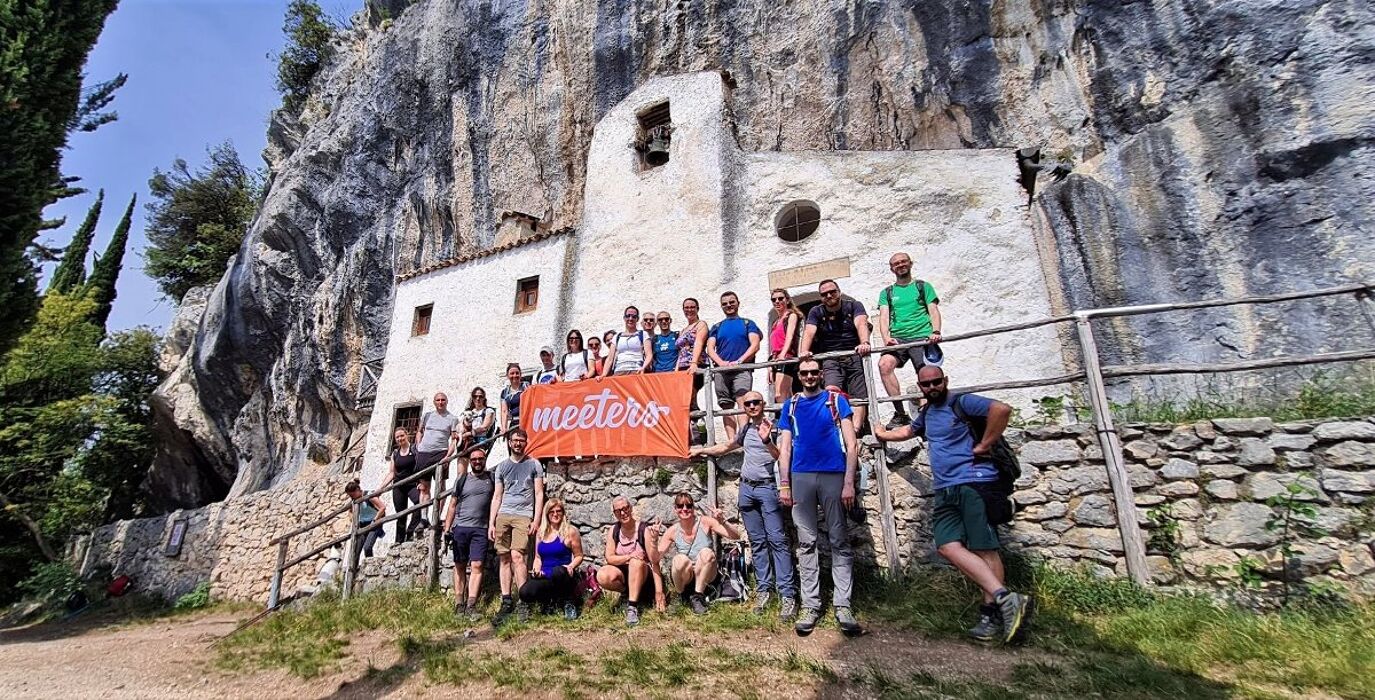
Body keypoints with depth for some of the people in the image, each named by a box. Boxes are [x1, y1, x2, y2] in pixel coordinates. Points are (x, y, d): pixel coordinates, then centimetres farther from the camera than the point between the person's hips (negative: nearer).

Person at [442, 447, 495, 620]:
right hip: (460, 528, 1)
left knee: (476, 566, -8)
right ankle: (458, 603, 15)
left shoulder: (491, 479, 8)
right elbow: (452, 505, 9)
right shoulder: (462, 479, 8)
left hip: (481, 529, -1)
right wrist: (447, 528, 3)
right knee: (460, 566, 7)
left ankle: (471, 606, -8)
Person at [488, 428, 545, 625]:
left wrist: (536, 520, -4)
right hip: (503, 515, 4)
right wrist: (491, 523, 9)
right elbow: (497, 496, 17)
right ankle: (506, 603, 8)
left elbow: (539, 494, 5)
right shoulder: (502, 466, 16)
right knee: (504, 559, 2)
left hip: (523, 516, -4)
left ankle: (524, 603, -8)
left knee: (516, 555, -15)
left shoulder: (534, 464, 8)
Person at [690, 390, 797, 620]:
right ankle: (763, 589, 13)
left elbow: (779, 456, -15)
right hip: (746, 488, 6)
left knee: (776, 539, -11)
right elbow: (726, 447, 29)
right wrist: (701, 450, 36)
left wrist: (766, 440, -33)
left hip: (767, 488, -5)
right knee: (757, 542, 7)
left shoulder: (772, 426, -4)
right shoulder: (746, 430, 13)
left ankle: (787, 595, -10)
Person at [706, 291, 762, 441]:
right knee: (727, 406, 0)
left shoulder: (747, 323, 14)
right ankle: (731, 440, 0)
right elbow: (710, 348, 9)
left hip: (742, 369, -3)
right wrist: (721, 363, -10)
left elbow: (755, 345, 1)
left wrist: (738, 361, -13)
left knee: (742, 402, -18)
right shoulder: (716, 327, 20)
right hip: (721, 371, 3)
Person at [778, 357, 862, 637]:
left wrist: (848, 482, -7)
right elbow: (785, 449, 11)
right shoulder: (790, 406, 13)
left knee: (839, 541, 1)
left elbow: (851, 445, 2)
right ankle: (810, 605, 9)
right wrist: (784, 485, 2)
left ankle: (842, 606, 6)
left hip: (834, 476, -1)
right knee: (806, 543, 4)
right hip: (801, 477, 2)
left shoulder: (837, 401, 7)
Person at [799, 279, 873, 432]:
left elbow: (861, 324, -15)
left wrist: (864, 343, -37)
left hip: (854, 356, 0)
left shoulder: (853, 306, 5)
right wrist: (803, 351, -30)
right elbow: (809, 332, -8)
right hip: (831, 360, 0)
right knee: (831, 391, -24)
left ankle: (856, 429, -17)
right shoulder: (816, 312, 9)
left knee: (858, 397, -11)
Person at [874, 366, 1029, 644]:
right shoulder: (927, 413, 22)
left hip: (973, 483, -7)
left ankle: (992, 614, 0)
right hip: (945, 491, 7)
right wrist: (883, 434, 52)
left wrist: (983, 446, -12)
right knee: (947, 546, -9)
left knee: (984, 548, -6)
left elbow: (1002, 409, -17)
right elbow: (908, 431, 41)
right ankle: (1005, 597, -11)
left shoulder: (960, 402, -3)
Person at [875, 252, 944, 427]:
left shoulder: (923, 286, 17)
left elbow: (934, 310, 7)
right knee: (884, 364, -28)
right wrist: (886, 337, -15)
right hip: (897, 338, 0)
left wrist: (936, 331, -14)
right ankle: (900, 413, -25)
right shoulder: (886, 293, 19)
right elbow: (884, 316, 6)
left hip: (922, 336, 0)